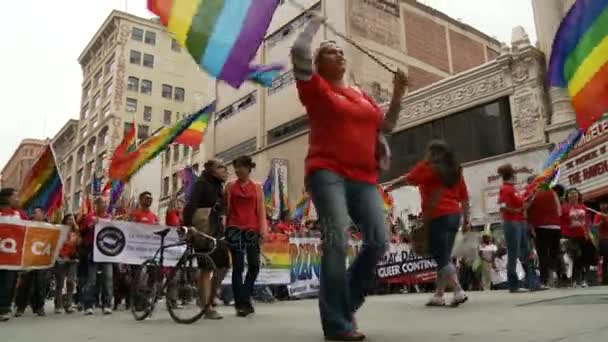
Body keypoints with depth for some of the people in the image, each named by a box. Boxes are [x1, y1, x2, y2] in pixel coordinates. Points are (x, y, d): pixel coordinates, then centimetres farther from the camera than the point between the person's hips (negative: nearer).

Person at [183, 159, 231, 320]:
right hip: (204, 230, -8)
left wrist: (223, 229, 10)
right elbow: (190, 205, -18)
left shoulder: (218, 186, 17)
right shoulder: (202, 184, -7)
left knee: (223, 267, 6)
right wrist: (188, 226, -30)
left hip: (217, 230, 8)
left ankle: (209, 302, 19)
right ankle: (207, 308, 1)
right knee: (207, 268, -6)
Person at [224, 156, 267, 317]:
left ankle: (244, 299, 18)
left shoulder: (257, 187, 10)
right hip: (235, 229, -1)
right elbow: (226, 208, 7)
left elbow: (261, 209, 7)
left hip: (252, 229, 1)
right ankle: (241, 303, 4)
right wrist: (224, 227, -2)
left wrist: (263, 228, -4)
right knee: (238, 267, -3)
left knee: (254, 265, -2)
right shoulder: (230, 186, 8)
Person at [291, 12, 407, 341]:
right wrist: (314, 24, 14)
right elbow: (298, 52, -3)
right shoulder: (316, 87, 8)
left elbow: (385, 126, 30)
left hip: (364, 179, 6)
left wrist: (398, 92, 21)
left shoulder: (362, 96, 24)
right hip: (327, 173, -5)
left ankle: (345, 307, 12)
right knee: (336, 241, -20)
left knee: (378, 241, -6)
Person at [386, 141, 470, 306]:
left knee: (442, 258, -7)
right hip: (454, 215, 7)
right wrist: (466, 218, 17)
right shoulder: (455, 170, 19)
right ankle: (438, 295, 12)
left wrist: (388, 188, 13)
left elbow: (405, 180, -1)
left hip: (438, 217, -7)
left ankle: (459, 291, -17)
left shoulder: (427, 166, 2)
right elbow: (464, 197, 16)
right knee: (444, 257, 9)